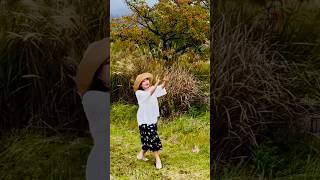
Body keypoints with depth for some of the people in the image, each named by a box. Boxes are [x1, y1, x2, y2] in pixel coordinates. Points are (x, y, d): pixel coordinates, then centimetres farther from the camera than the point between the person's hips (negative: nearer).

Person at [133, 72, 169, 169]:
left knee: (148, 139, 16)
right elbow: (149, 93, -32)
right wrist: (156, 83, -43)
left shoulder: (153, 89, 3)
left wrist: (165, 82, -35)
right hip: (144, 120, -6)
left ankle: (141, 154, 35)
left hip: (152, 118, 6)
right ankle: (157, 160, -1)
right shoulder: (139, 93, -14)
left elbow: (161, 88, -14)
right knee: (153, 138, -8)